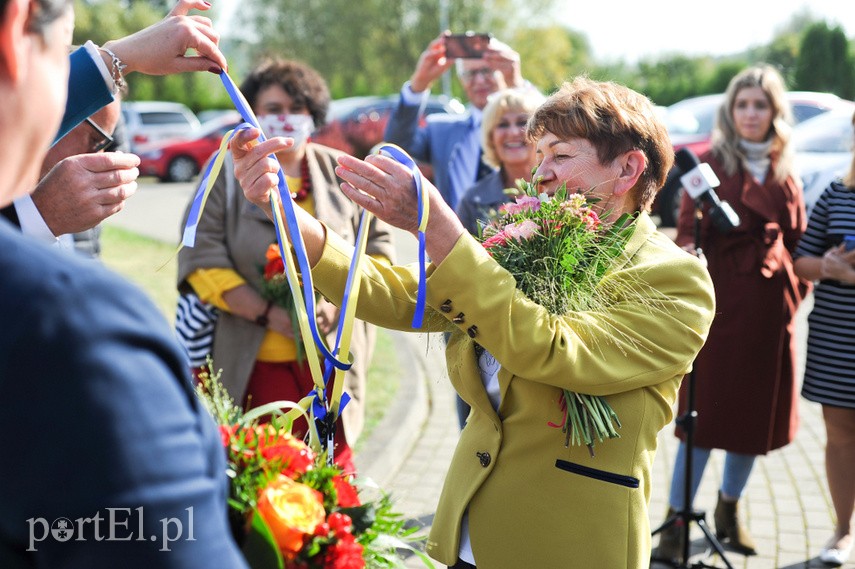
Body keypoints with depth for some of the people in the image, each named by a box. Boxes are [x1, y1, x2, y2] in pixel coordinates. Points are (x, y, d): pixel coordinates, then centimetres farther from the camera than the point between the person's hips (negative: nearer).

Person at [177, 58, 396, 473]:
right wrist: (267, 313, -14)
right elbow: (202, 259, -3)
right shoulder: (228, 173, 5)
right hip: (256, 363, -2)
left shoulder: (342, 173, 11)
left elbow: (379, 246, 9)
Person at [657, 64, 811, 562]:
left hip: (773, 306, 5)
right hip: (722, 302, -5)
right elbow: (689, 232, -8)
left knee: (759, 412, 13)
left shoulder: (785, 173, 11)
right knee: (708, 412, -2)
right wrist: (687, 258, -27)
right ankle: (676, 520, 9)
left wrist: (798, 291, 4)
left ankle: (730, 509, 32)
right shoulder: (713, 164, -2)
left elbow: (797, 239, 14)